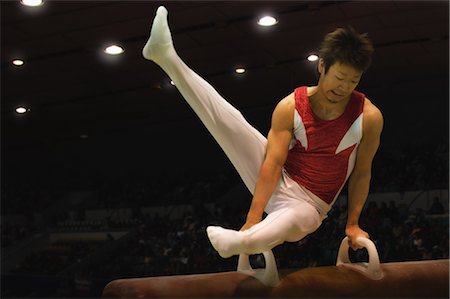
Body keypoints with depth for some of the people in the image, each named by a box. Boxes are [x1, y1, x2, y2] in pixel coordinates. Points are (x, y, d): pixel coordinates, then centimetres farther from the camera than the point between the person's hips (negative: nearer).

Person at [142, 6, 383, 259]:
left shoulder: (369, 117, -13)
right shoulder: (291, 107, -12)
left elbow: (362, 172, -4)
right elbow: (273, 164, -19)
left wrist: (353, 224, -3)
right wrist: (253, 217, -25)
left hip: (307, 205, -2)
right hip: (276, 182, 2)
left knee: (291, 220, -42)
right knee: (228, 120, -14)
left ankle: (235, 242, -70)